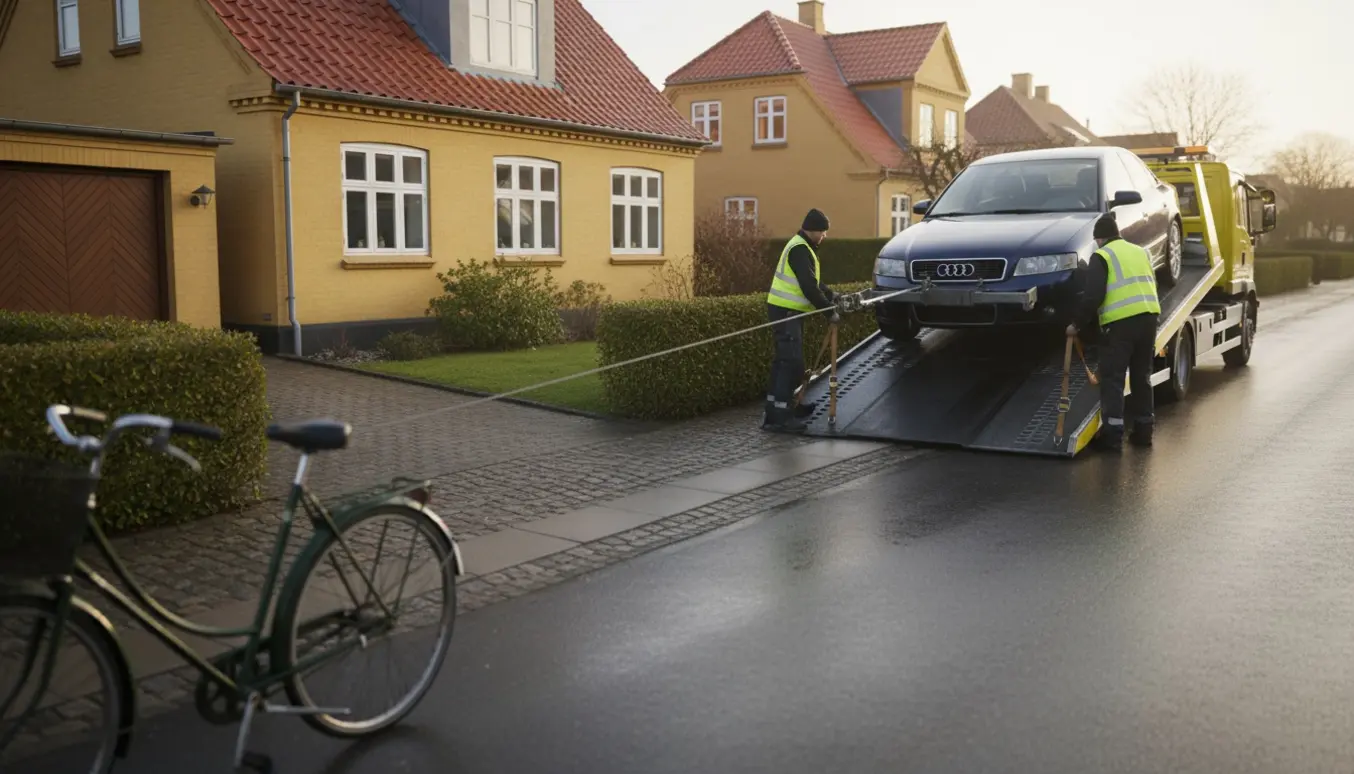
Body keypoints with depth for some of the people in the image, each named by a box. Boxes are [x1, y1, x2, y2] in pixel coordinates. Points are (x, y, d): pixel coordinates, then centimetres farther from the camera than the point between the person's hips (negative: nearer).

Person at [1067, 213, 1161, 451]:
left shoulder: (1102, 256, -1)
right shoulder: (1141, 252, 21)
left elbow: (1094, 296, -9)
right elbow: (1151, 286, 21)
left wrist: (1077, 324, 0)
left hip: (1120, 321, -6)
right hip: (1148, 317, 6)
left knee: (1112, 379, -1)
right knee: (1142, 377, 15)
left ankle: (1113, 434, -5)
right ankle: (1143, 431, 19)